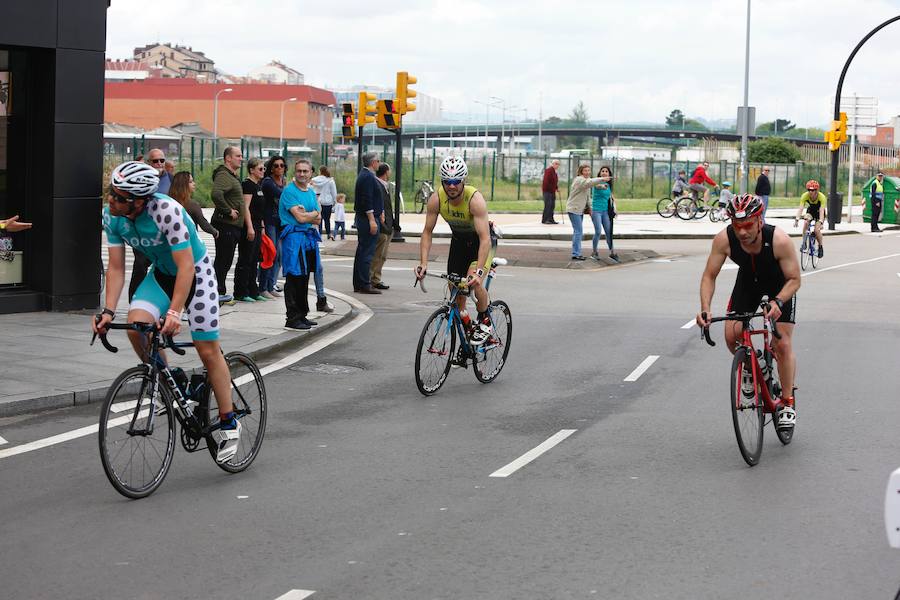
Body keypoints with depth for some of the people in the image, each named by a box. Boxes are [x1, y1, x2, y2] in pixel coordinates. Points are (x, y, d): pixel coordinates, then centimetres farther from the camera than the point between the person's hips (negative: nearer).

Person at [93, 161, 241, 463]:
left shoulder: (165, 211, -34)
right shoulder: (112, 216, -15)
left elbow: (185, 266, -33)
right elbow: (116, 268, -8)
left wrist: (174, 312, -40)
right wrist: (108, 311, -20)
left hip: (195, 272, -5)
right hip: (161, 274, 5)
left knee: (208, 350, -4)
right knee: (136, 324, -22)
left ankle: (228, 424, 11)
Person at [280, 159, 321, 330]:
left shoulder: (311, 192, 17)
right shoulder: (289, 191, -8)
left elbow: (317, 220, 10)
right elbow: (300, 218, -15)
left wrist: (306, 214, -9)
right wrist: (314, 213, 2)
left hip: (309, 237, 8)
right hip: (294, 237, -8)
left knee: (304, 278, 11)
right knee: (294, 278, -8)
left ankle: (302, 315, 18)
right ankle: (292, 318, -6)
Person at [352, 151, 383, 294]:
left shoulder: (364, 175, 17)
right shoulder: (368, 177, -16)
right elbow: (367, 200, -22)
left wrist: (380, 212, 24)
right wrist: (372, 220, -23)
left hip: (362, 219, 11)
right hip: (368, 218, -11)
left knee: (362, 251, 14)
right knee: (367, 252, -9)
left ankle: (358, 284, 19)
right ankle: (364, 285, -9)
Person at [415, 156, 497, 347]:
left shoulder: (475, 200, -34)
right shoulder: (436, 199, -22)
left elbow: (485, 238, -40)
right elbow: (427, 232, -15)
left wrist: (478, 271, -50)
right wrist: (423, 263, -28)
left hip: (482, 240, -5)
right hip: (459, 240, 5)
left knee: (474, 283, -28)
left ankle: (484, 321, -2)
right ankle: (467, 337, 20)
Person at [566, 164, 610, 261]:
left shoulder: (586, 180, 16)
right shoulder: (579, 180, -15)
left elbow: (587, 197, 22)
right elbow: (589, 183, -37)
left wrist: (589, 208, 16)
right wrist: (602, 179, -40)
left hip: (580, 210, 10)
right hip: (573, 209, -10)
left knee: (577, 232, 13)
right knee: (578, 231, -12)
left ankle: (577, 253, 20)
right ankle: (575, 254, -10)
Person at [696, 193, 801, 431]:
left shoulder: (779, 240, -37)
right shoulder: (724, 239, -30)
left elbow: (794, 279, -27)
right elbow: (709, 276, -21)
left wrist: (777, 302, -46)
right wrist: (705, 309, -35)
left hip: (780, 287, -3)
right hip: (748, 282, 3)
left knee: (782, 344, -12)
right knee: (732, 335, -14)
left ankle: (787, 403, 2)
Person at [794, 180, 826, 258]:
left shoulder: (821, 197, -32)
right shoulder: (805, 196, -27)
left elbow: (821, 211, -38)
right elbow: (801, 208, -34)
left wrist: (820, 222, -51)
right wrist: (797, 219, -48)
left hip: (819, 213, -2)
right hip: (810, 211, 2)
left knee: (816, 230, -20)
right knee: (806, 221, -31)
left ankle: (820, 247, 5)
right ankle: (804, 242, -19)